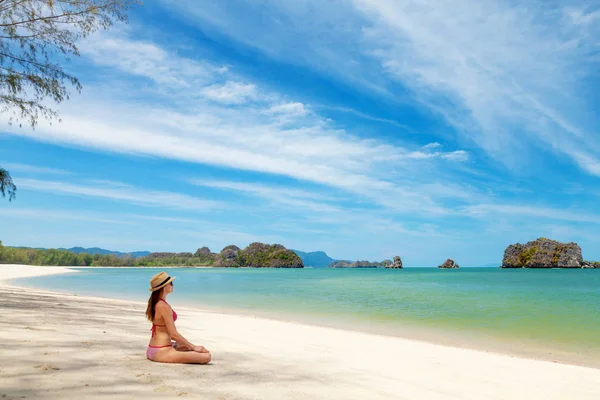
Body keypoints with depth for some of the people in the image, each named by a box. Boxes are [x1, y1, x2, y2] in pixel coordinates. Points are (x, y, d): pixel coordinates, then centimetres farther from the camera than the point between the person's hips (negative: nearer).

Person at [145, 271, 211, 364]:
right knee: (206, 356, -18)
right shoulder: (164, 306, -19)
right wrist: (194, 347, -11)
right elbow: (174, 334, -20)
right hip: (161, 352, -10)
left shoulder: (154, 303, 10)